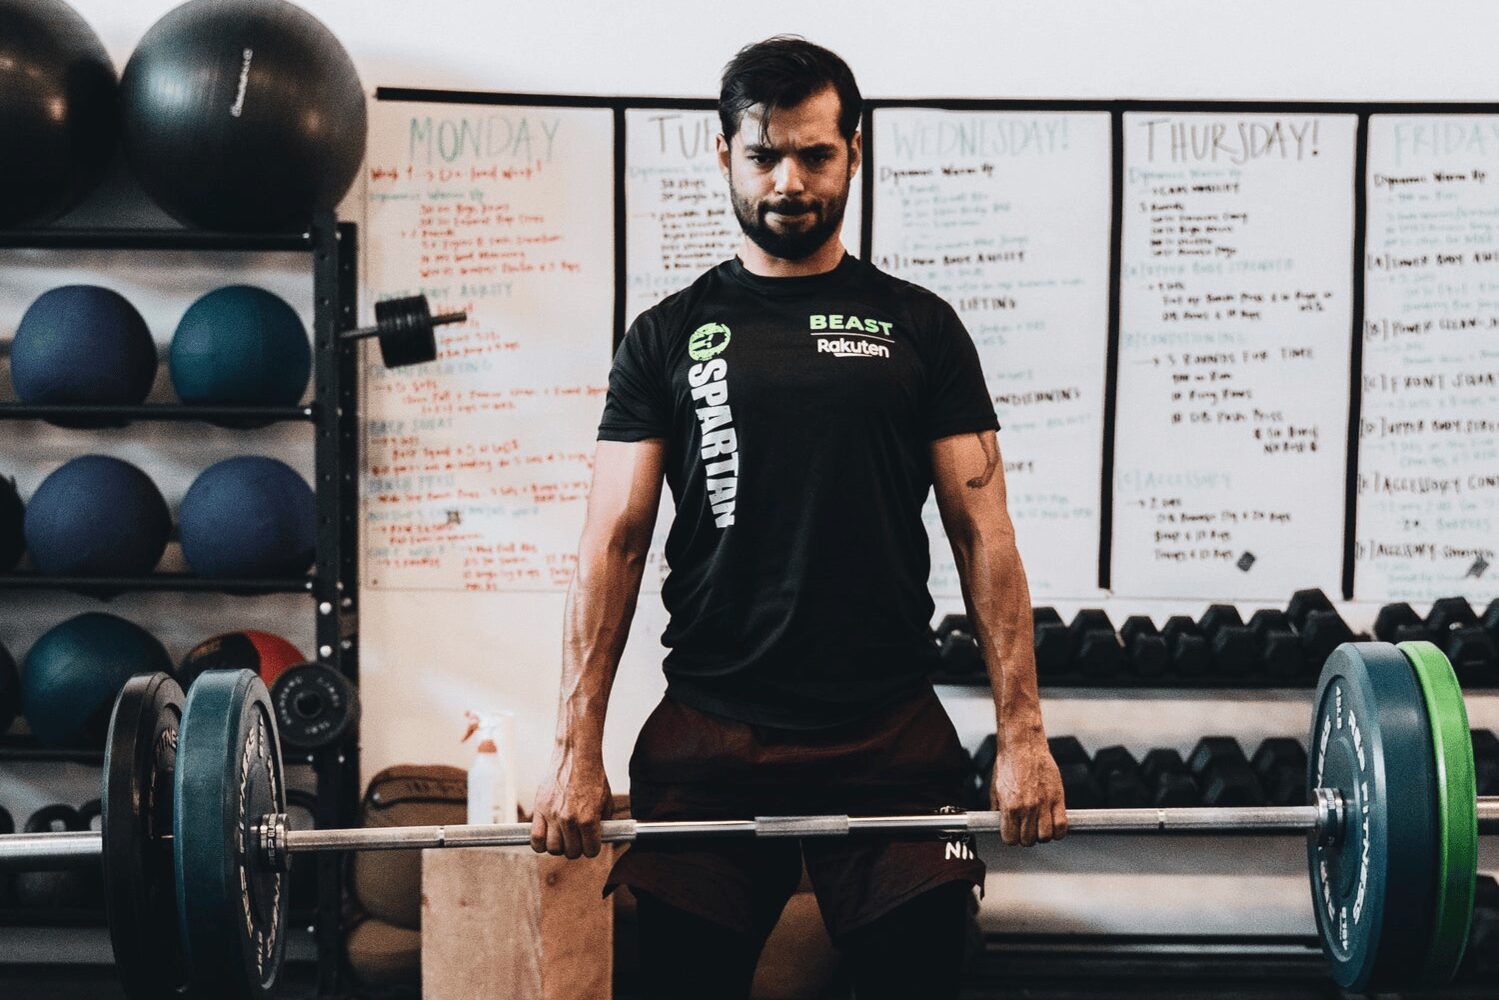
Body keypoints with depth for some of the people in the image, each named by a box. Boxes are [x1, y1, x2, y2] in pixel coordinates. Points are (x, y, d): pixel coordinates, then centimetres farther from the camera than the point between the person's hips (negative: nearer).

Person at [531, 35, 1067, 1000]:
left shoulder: (918, 326, 7)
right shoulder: (670, 335, 8)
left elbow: (982, 533, 4)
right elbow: (615, 541, 4)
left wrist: (1023, 734, -4)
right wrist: (577, 750, -4)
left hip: (891, 735, 0)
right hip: (710, 733, 0)